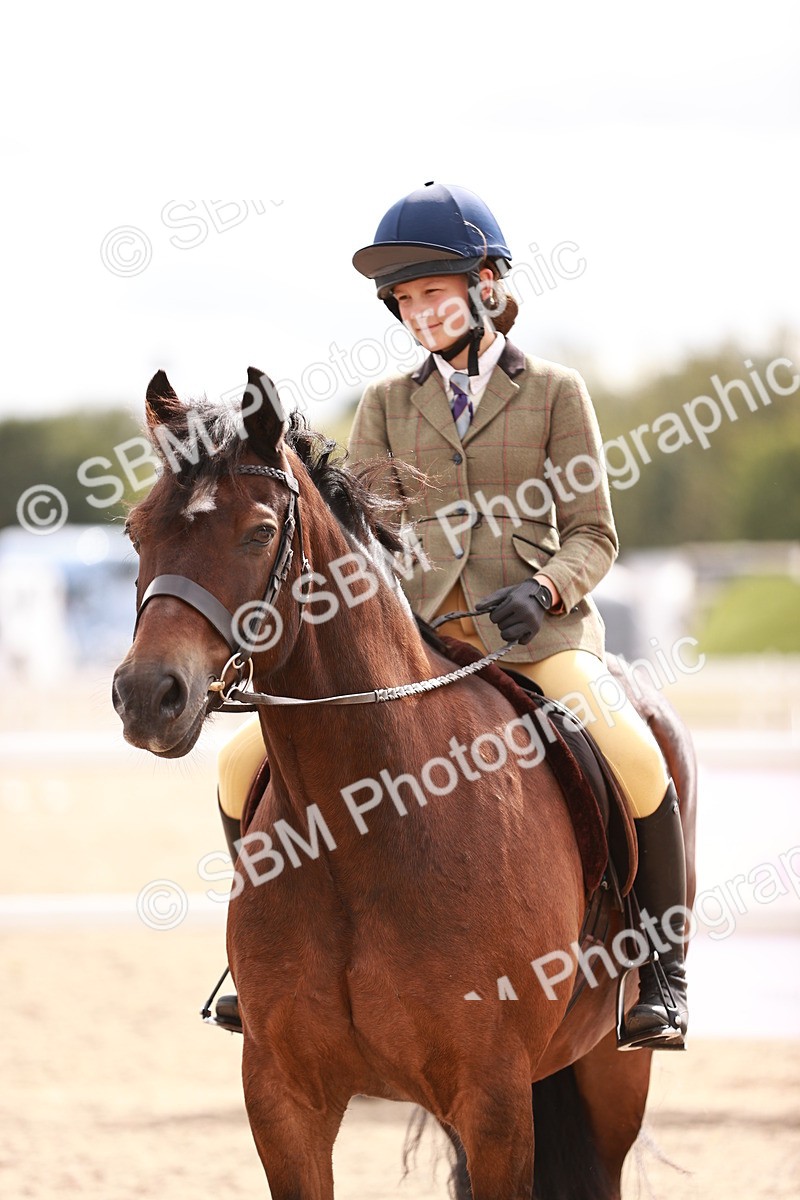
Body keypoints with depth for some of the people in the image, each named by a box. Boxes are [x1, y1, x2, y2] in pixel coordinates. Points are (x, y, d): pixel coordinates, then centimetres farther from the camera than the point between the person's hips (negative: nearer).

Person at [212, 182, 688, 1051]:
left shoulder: (554, 392, 7)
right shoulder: (386, 406, 14)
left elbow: (593, 536, 3)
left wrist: (544, 588, -18)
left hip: (534, 628, -3)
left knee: (633, 755, -31)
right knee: (245, 763, -12)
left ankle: (664, 968, -14)